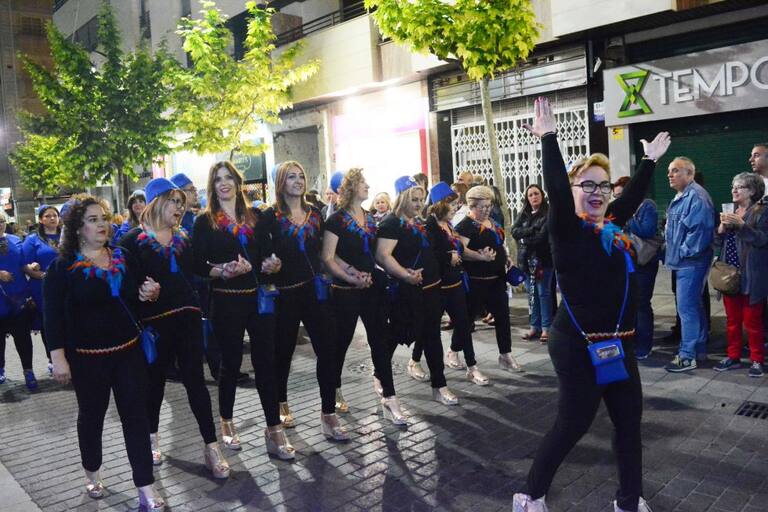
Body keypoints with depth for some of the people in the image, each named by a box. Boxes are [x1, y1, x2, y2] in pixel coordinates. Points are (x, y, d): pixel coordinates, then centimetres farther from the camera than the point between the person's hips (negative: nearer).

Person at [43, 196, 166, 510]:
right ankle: (92, 473, 39)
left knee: (136, 415, 2)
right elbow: (53, 315, -10)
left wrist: (149, 294, -6)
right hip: (87, 357, -3)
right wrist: (58, 357, -16)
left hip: (129, 351, 3)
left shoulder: (123, 258, 5)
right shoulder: (62, 267, -7)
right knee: (92, 416, 14)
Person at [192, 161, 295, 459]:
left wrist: (270, 265, -9)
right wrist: (224, 270, -21)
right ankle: (227, 423, 31)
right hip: (226, 302, -2)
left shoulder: (256, 217, 10)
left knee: (266, 362, 2)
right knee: (231, 363, 9)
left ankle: (274, 431, 9)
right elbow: (198, 266, -4)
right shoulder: (205, 221, 0)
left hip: (258, 298, 3)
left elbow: (266, 254, 12)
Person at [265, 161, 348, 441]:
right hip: (286, 293, -3)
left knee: (327, 351, -2)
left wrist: (324, 273, 9)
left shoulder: (315, 214, 10)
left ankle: (328, 415, 6)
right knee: (283, 352, 10)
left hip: (315, 290, 3)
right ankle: (281, 404, 34)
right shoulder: (272, 216, -3)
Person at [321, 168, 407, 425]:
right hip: (346, 291, -5)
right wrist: (351, 278, -20)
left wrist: (370, 274, 2)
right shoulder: (337, 220, -7)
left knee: (381, 341, 1)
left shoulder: (370, 219, 12)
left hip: (373, 288, 5)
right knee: (341, 342, 8)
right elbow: (327, 258, -12)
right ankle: (334, 392, 30)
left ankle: (389, 399, 6)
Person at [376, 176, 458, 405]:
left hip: (429, 289, 8)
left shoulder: (419, 222, 15)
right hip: (406, 292, -8)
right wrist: (405, 274, -33)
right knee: (395, 336, 5)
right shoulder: (392, 223, -12)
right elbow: (382, 255, -24)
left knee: (431, 337, 10)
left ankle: (439, 386, 16)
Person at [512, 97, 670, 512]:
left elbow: (635, 195, 26)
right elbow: (556, 190, -28)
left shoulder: (611, 224, 9)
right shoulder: (567, 229, -12)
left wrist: (650, 161, 32)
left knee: (629, 421, 16)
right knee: (572, 425, 1)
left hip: (617, 343, 8)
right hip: (578, 346, -8)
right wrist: (548, 139, -30)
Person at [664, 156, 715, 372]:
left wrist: (684, 252, -18)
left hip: (691, 262, -11)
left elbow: (699, 229, -25)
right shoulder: (681, 197, 16)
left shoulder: (696, 196, -17)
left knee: (686, 308, -7)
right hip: (684, 261, 11)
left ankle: (687, 356, -1)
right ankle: (699, 349, 28)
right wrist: (672, 251, 17)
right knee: (694, 306, 17)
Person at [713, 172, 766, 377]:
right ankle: (733, 357, 23)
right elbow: (719, 241, 14)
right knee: (732, 319, 12)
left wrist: (741, 225, -24)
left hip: (751, 276, -6)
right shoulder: (730, 212, 15)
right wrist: (722, 227, -5)